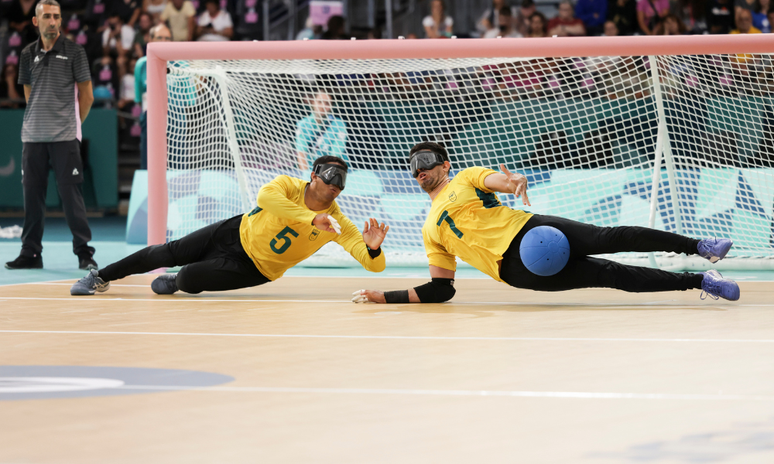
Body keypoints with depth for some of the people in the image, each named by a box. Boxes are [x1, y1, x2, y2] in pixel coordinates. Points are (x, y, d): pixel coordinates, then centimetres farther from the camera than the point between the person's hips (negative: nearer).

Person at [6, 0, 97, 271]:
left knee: (70, 193, -7)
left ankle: (83, 252, -2)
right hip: (33, 135, 4)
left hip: (64, 136, -4)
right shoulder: (28, 54, 11)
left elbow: (86, 97, 4)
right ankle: (30, 252, 11)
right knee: (32, 193, 5)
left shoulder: (73, 52, 0)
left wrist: (72, 124, 7)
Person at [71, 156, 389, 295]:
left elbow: (375, 264, -28)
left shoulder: (338, 224, -21)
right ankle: (100, 278, 30)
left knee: (189, 278, -20)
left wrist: (373, 249, -53)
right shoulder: (289, 187, -22)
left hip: (255, 268, -1)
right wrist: (312, 219, -55)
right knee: (169, 253, 6)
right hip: (238, 233, 1)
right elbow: (265, 196, -46)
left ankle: (175, 282, 19)